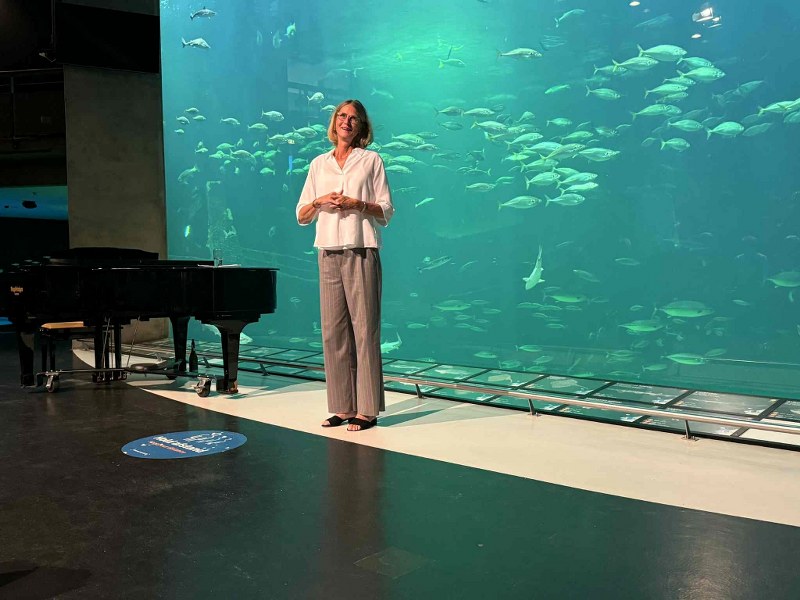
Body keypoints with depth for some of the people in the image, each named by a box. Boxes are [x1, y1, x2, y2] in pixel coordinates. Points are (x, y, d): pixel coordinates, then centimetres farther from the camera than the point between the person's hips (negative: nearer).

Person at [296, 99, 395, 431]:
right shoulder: (319, 164, 17)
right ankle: (342, 407, 11)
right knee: (333, 331, 3)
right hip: (328, 254, 4)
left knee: (364, 329, -5)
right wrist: (319, 201, -4)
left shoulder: (371, 160, 8)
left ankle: (367, 409, 0)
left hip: (361, 252, -4)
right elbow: (301, 216, 15)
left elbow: (386, 212, 3)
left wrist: (357, 204, -12)